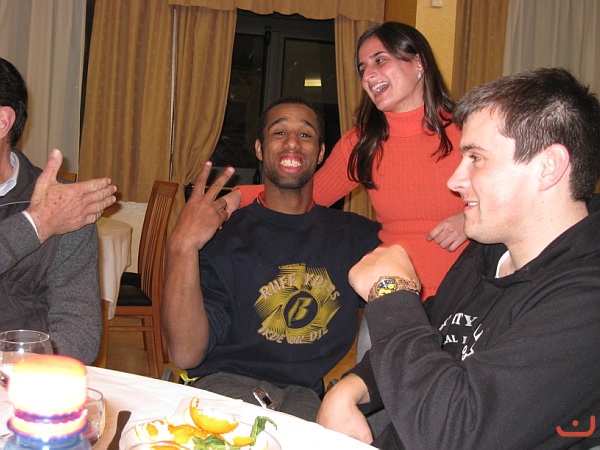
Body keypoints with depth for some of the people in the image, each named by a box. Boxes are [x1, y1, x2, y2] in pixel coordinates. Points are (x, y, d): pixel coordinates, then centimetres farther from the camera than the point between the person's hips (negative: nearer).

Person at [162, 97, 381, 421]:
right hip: (227, 384, -2)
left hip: (316, 394, 2)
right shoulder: (220, 233, 5)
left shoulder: (355, 234, 15)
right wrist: (181, 246, -18)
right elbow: (186, 354, -7)